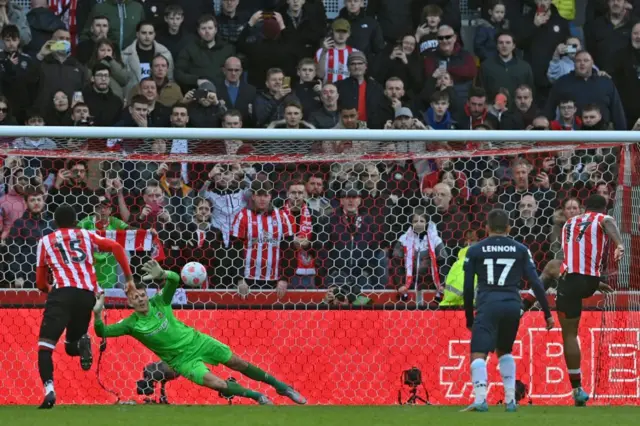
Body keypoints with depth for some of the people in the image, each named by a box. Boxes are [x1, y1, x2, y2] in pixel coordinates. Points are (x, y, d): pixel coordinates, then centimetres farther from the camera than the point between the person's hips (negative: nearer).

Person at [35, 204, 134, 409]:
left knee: (45, 345, -6)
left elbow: (40, 282, 21)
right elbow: (116, 247, 9)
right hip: (87, 295, 3)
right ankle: (82, 343, -15)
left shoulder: (45, 242, 20)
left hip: (63, 293, -3)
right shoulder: (86, 236, 23)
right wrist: (129, 278, 13)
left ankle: (49, 389, -30)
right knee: (71, 345, 22)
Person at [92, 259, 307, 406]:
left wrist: (161, 274, -43)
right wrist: (97, 314, -38)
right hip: (182, 359, -2)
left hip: (196, 340, 2)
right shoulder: (131, 324, -15)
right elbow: (103, 332, -20)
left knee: (238, 364, 7)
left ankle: (279, 385, 25)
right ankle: (256, 397, 0)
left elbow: (175, 279, -21)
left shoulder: (159, 302, -11)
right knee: (216, 383, -22)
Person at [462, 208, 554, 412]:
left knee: (478, 354, -9)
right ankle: (510, 400, 17)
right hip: (512, 305, 3)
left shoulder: (475, 251, 9)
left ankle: (480, 399, -31)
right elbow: (536, 283, 5)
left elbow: (468, 288, 7)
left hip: (487, 305, -3)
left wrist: (469, 319, 16)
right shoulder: (520, 250, 12)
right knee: (504, 352, 24)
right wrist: (547, 313, 9)